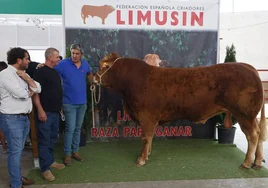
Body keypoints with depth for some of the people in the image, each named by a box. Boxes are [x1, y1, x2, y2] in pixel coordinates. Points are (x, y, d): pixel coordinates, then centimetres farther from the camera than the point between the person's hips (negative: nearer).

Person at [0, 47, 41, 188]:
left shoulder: (23, 74, 12)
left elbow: (38, 89, 6)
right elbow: (21, 93, -23)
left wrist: (27, 78, -8)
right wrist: (31, 91, -2)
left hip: (24, 117, 8)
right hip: (11, 119, -8)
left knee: (18, 150, 18)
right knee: (15, 151, -2)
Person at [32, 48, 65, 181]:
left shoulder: (55, 72, 15)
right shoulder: (40, 72, -11)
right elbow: (35, 92, -16)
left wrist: (59, 107, 20)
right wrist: (40, 110, -21)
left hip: (55, 111, 9)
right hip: (45, 112, -8)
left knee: (53, 138, 17)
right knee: (44, 140, -2)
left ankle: (50, 161, 30)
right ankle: (45, 169, 5)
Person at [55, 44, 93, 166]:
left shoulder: (85, 64, 3)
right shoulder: (63, 64, -12)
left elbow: (89, 74, 23)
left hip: (82, 102, 5)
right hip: (69, 103, -5)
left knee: (78, 128, 14)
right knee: (70, 129, -4)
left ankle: (75, 151, 27)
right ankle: (67, 154, 10)